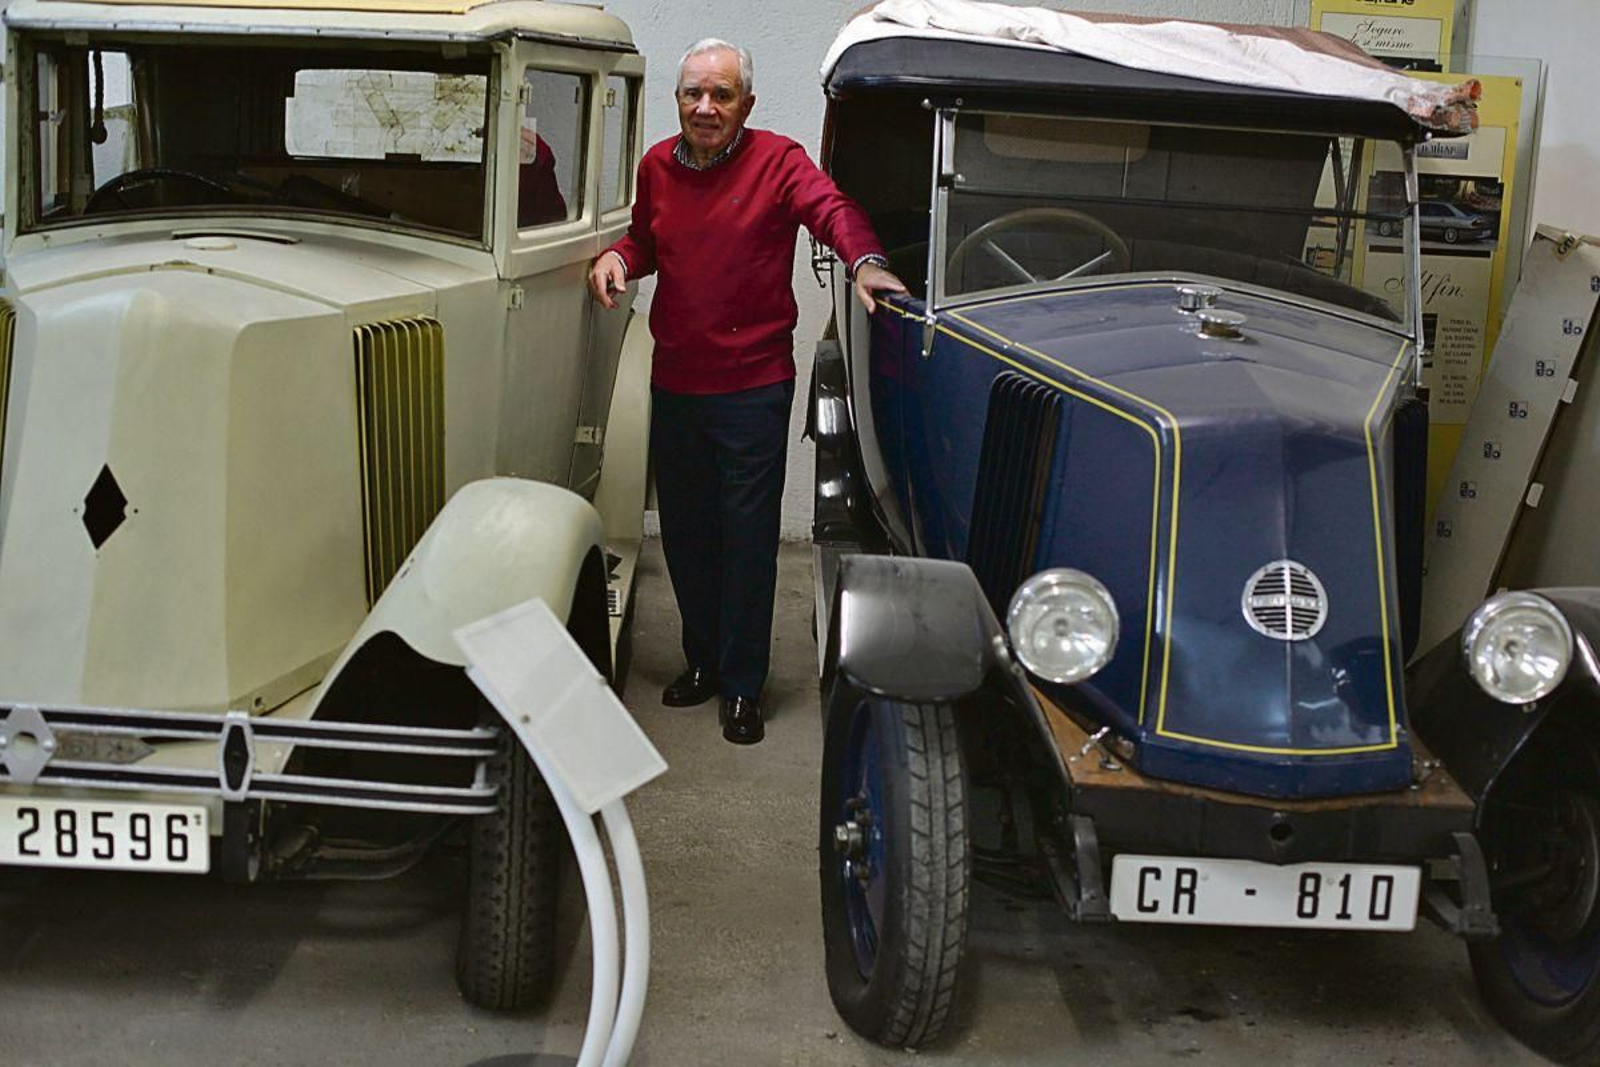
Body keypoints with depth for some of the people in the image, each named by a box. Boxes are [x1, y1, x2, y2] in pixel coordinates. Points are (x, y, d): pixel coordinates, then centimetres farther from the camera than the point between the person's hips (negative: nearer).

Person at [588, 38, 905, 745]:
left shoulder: (776, 160, -8)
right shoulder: (658, 166, 7)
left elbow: (830, 208, -26)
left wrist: (864, 260, -47)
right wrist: (618, 256, -1)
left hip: (754, 384, -5)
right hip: (674, 381, 5)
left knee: (748, 535, -1)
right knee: (684, 529, 14)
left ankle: (742, 688, 10)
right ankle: (702, 660, 32)